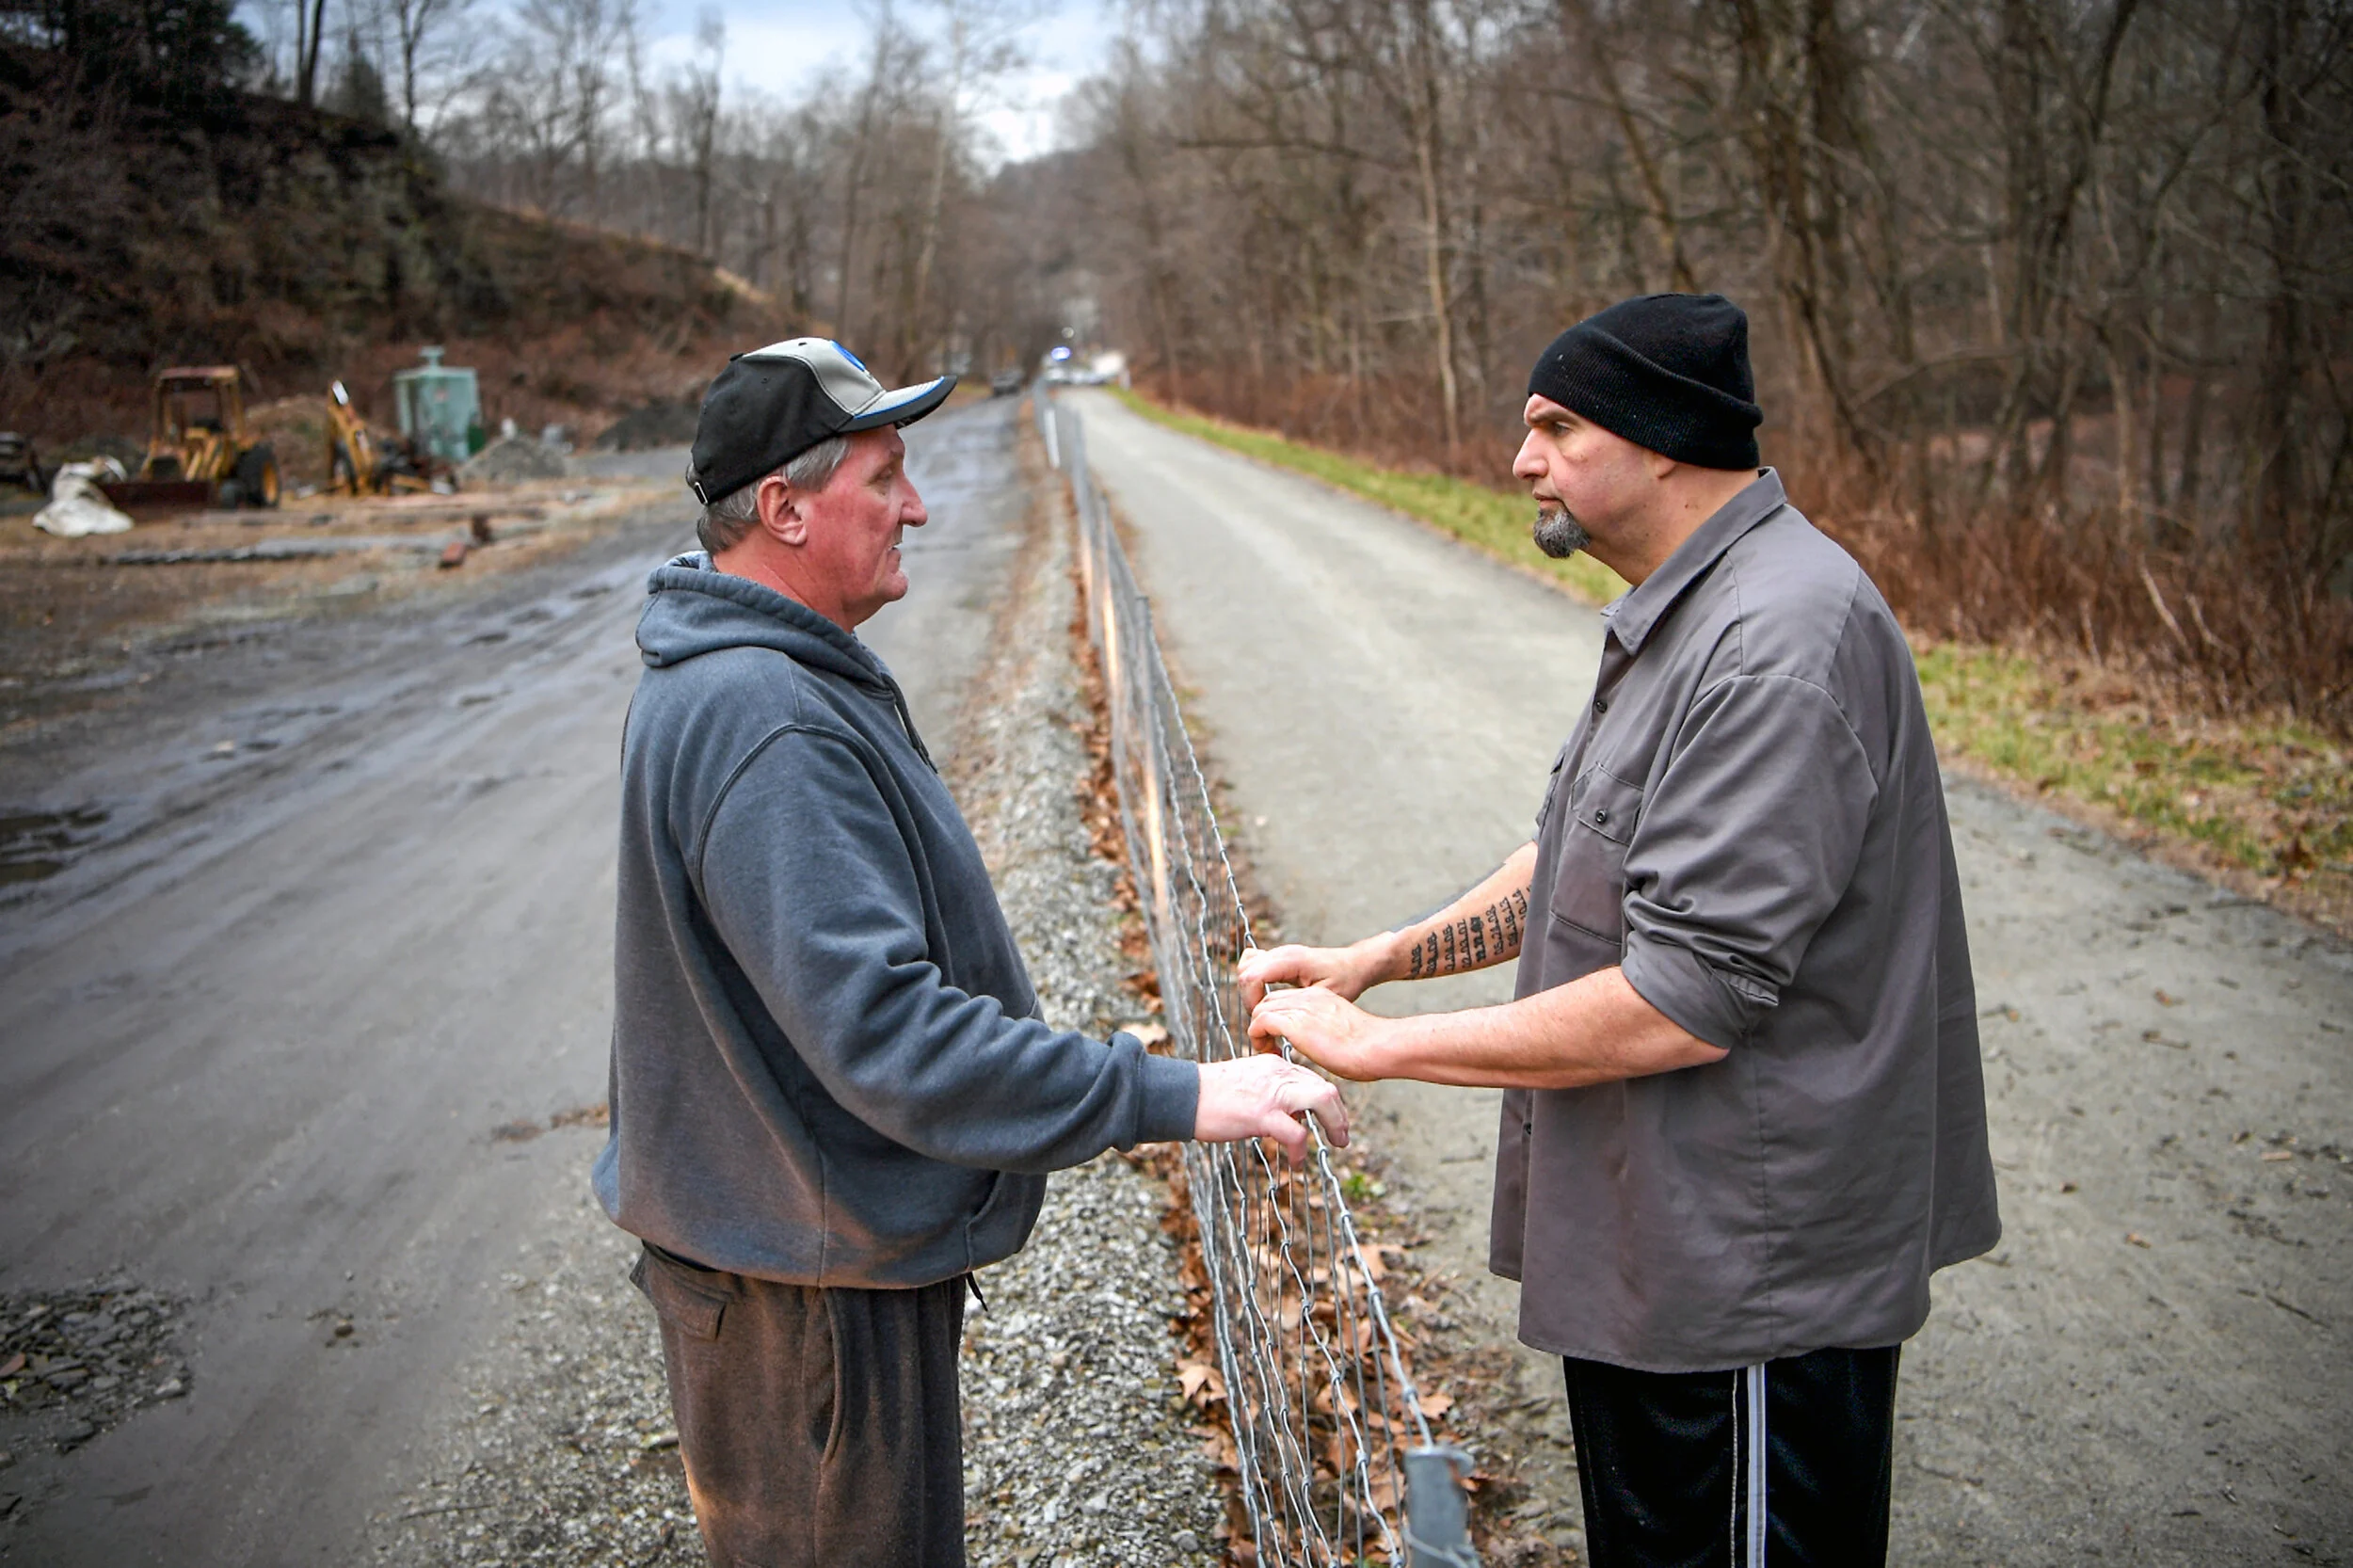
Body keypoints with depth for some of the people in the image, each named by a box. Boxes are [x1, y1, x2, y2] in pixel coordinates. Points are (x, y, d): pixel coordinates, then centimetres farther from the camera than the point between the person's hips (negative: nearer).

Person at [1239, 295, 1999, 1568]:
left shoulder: (1780, 645, -26)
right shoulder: (1680, 614, 9)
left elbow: (1685, 1004, -30)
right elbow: (1584, 861, 16)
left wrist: (1379, 1044, -22)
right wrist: (1375, 958, 4)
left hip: (1748, 1268, -10)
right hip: (1648, 1235, 10)